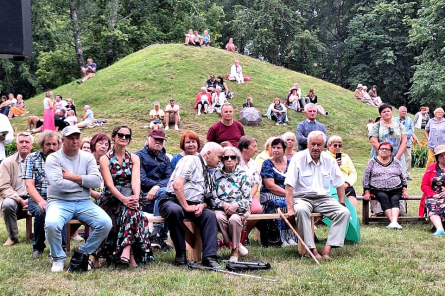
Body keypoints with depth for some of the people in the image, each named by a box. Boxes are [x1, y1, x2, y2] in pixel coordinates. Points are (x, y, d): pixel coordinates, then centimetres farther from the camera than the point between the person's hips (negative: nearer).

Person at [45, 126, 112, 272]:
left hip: (84, 202, 3)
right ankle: (58, 258, -5)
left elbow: (97, 181, -4)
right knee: (51, 224, -35)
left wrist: (73, 177, -9)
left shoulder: (88, 157, 11)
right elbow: (57, 184, -15)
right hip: (60, 202, -3)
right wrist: (83, 181, -5)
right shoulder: (53, 158, 0)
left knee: (106, 223, -21)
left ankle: (83, 253, 3)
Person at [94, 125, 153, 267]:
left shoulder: (134, 158, 12)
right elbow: (109, 184, -10)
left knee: (133, 208, -33)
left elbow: (136, 180, -5)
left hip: (130, 197, 2)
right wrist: (123, 199, -27)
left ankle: (126, 249, -45)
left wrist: (136, 196, -26)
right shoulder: (105, 159, 3)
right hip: (111, 199, -2)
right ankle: (131, 255, -32)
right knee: (130, 208, -33)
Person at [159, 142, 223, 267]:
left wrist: (202, 205, -3)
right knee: (175, 210, -40)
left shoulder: (208, 173, 24)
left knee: (210, 214, -22)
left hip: (193, 206, 7)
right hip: (173, 201, -7)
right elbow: (177, 184, -16)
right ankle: (180, 255, -25)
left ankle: (209, 257, -27)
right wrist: (186, 206, -17)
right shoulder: (191, 160, -3)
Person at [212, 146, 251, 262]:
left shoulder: (242, 174, 3)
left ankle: (235, 251, -14)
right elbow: (213, 196, 3)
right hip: (221, 208, 1)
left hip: (239, 209, -1)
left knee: (234, 219, -34)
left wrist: (236, 205, -17)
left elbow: (248, 198, -1)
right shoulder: (216, 173, 6)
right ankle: (238, 245, -16)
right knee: (219, 217, -33)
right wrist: (223, 204, -15)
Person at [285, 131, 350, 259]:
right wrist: (290, 208, -20)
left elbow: (340, 184, 13)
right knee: (301, 210, -38)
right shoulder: (298, 158, -6)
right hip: (302, 198, -4)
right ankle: (312, 249, -33)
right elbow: (289, 186, -12)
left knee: (344, 212, -19)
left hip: (323, 198, 4)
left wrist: (342, 204, 3)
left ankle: (327, 249, -25)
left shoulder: (329, 160, 6)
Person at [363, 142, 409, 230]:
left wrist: (404, 191, 9)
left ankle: (394, 221, -46)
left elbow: (403, 176, 18)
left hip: (395, 189, 2)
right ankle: (393, 222, -41)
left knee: (395, 200, -28)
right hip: (378, 190, -1)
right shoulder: (372, 161, 10)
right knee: (384, 198, -32)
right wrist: (367, 192, 0)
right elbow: (366, 177, 7)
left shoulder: (395, 161, 15)